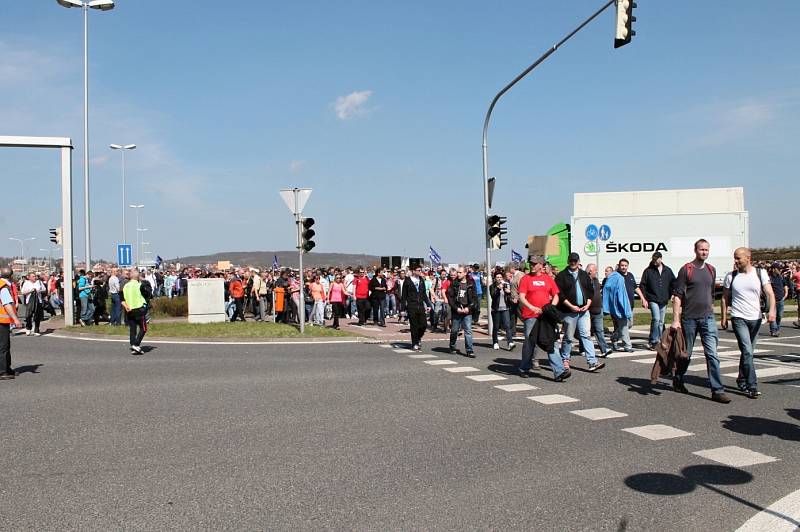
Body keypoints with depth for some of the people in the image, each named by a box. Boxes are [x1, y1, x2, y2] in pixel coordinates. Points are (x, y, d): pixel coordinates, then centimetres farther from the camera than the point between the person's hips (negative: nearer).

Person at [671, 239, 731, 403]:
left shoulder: (711, 270, 10)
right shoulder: (686, 270, -5)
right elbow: (677, 296, -8)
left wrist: (710, 312, 17)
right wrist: (675, 320, -14)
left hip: (708, 318, 3)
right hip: (689, 318, -3)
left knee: (712, 354, -4)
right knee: (686, 353, 10)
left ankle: (717, 390, -4)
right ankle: (678, 381, 30)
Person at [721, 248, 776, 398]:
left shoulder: (760, 273, 1)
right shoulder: (731, 277, 2)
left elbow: (770, 293, -6)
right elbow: (725, 298, 9)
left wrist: (771, 310, -22)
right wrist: (724, 317, 6)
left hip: (756, 318, 2)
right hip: (739, 318, -2)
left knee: (748, 352, 11)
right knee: (747, 352, -13)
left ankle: (742, 381, 28)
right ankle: (752, 386, -13)